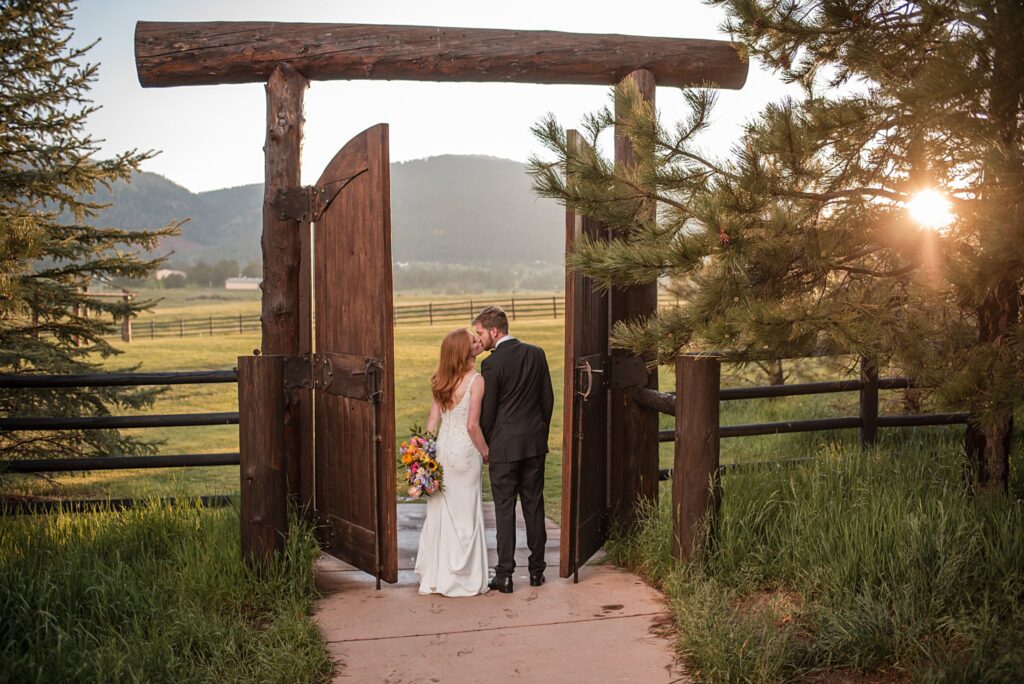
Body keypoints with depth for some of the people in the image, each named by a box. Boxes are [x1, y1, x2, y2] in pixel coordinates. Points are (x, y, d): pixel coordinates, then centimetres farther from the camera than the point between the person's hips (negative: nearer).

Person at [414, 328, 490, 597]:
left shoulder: (440, 381, 4)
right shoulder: (476, 381, -15)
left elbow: (432, 420, 5)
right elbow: (472, 426, -16)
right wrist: (486, 452, -3)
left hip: (441, 448, 6)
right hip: (465, 452, -6)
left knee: (439, 511, 13)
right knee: (465, 514, 5)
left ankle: (434, 577, 22)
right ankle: (465, 579, 13)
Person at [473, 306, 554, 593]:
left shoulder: (492, 363, -14)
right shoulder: (536, 353, 4)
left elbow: (487, 411, -10)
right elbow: (548, 399, 8)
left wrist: (484, 446, 4)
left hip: (504, 445, -5)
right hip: (535, 442, 5)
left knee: (504, 508, 2)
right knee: (534, 505, 12)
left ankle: (504, 575, 5)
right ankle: (536, 569, 20)